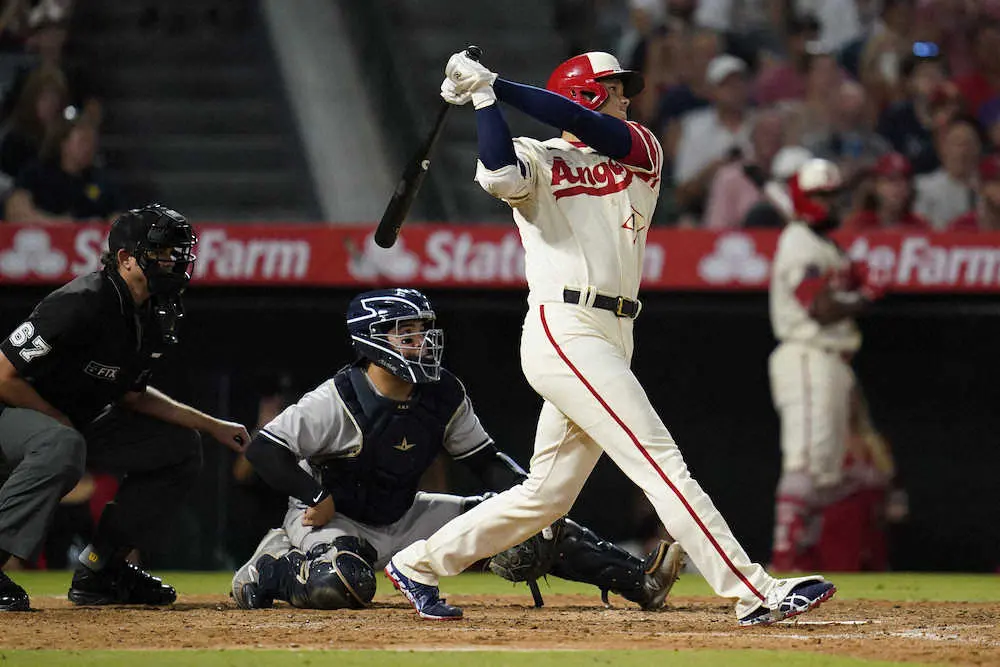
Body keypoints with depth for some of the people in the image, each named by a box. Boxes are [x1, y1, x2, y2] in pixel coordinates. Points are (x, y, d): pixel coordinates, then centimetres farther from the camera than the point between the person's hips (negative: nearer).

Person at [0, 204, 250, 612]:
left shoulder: (155, 317, 0)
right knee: (62, 447, -41)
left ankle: (98, 571, 8)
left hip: (77, 423, 10)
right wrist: (61, 422, -18)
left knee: (181, 447, 10)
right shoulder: (82, 304, -27)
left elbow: (131, 395, 12)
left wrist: (212, 426, 9)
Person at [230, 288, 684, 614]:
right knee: (342, 585, -41)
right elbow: (264, 449, -23)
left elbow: (484, 458, 3)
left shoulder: (444, 397, -6)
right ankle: (271, 569, -8)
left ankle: (640, 581, -7)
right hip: (332, 518, -6)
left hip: (404, 517, 6)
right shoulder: (336, 401, -23)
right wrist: (318, 498, -24)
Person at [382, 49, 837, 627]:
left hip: (611, 341, 8)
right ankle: (757, 595, -18)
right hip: (564, 333, -7)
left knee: (547, 494, 12)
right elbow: (500, 174, -20)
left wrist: (493, 85, -6)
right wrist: (484, 98, -12)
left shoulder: (640, 149, 18)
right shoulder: (538, 161, 4)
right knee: (662, 465, -13)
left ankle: (419, 564, 25)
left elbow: (590, 128, -2)